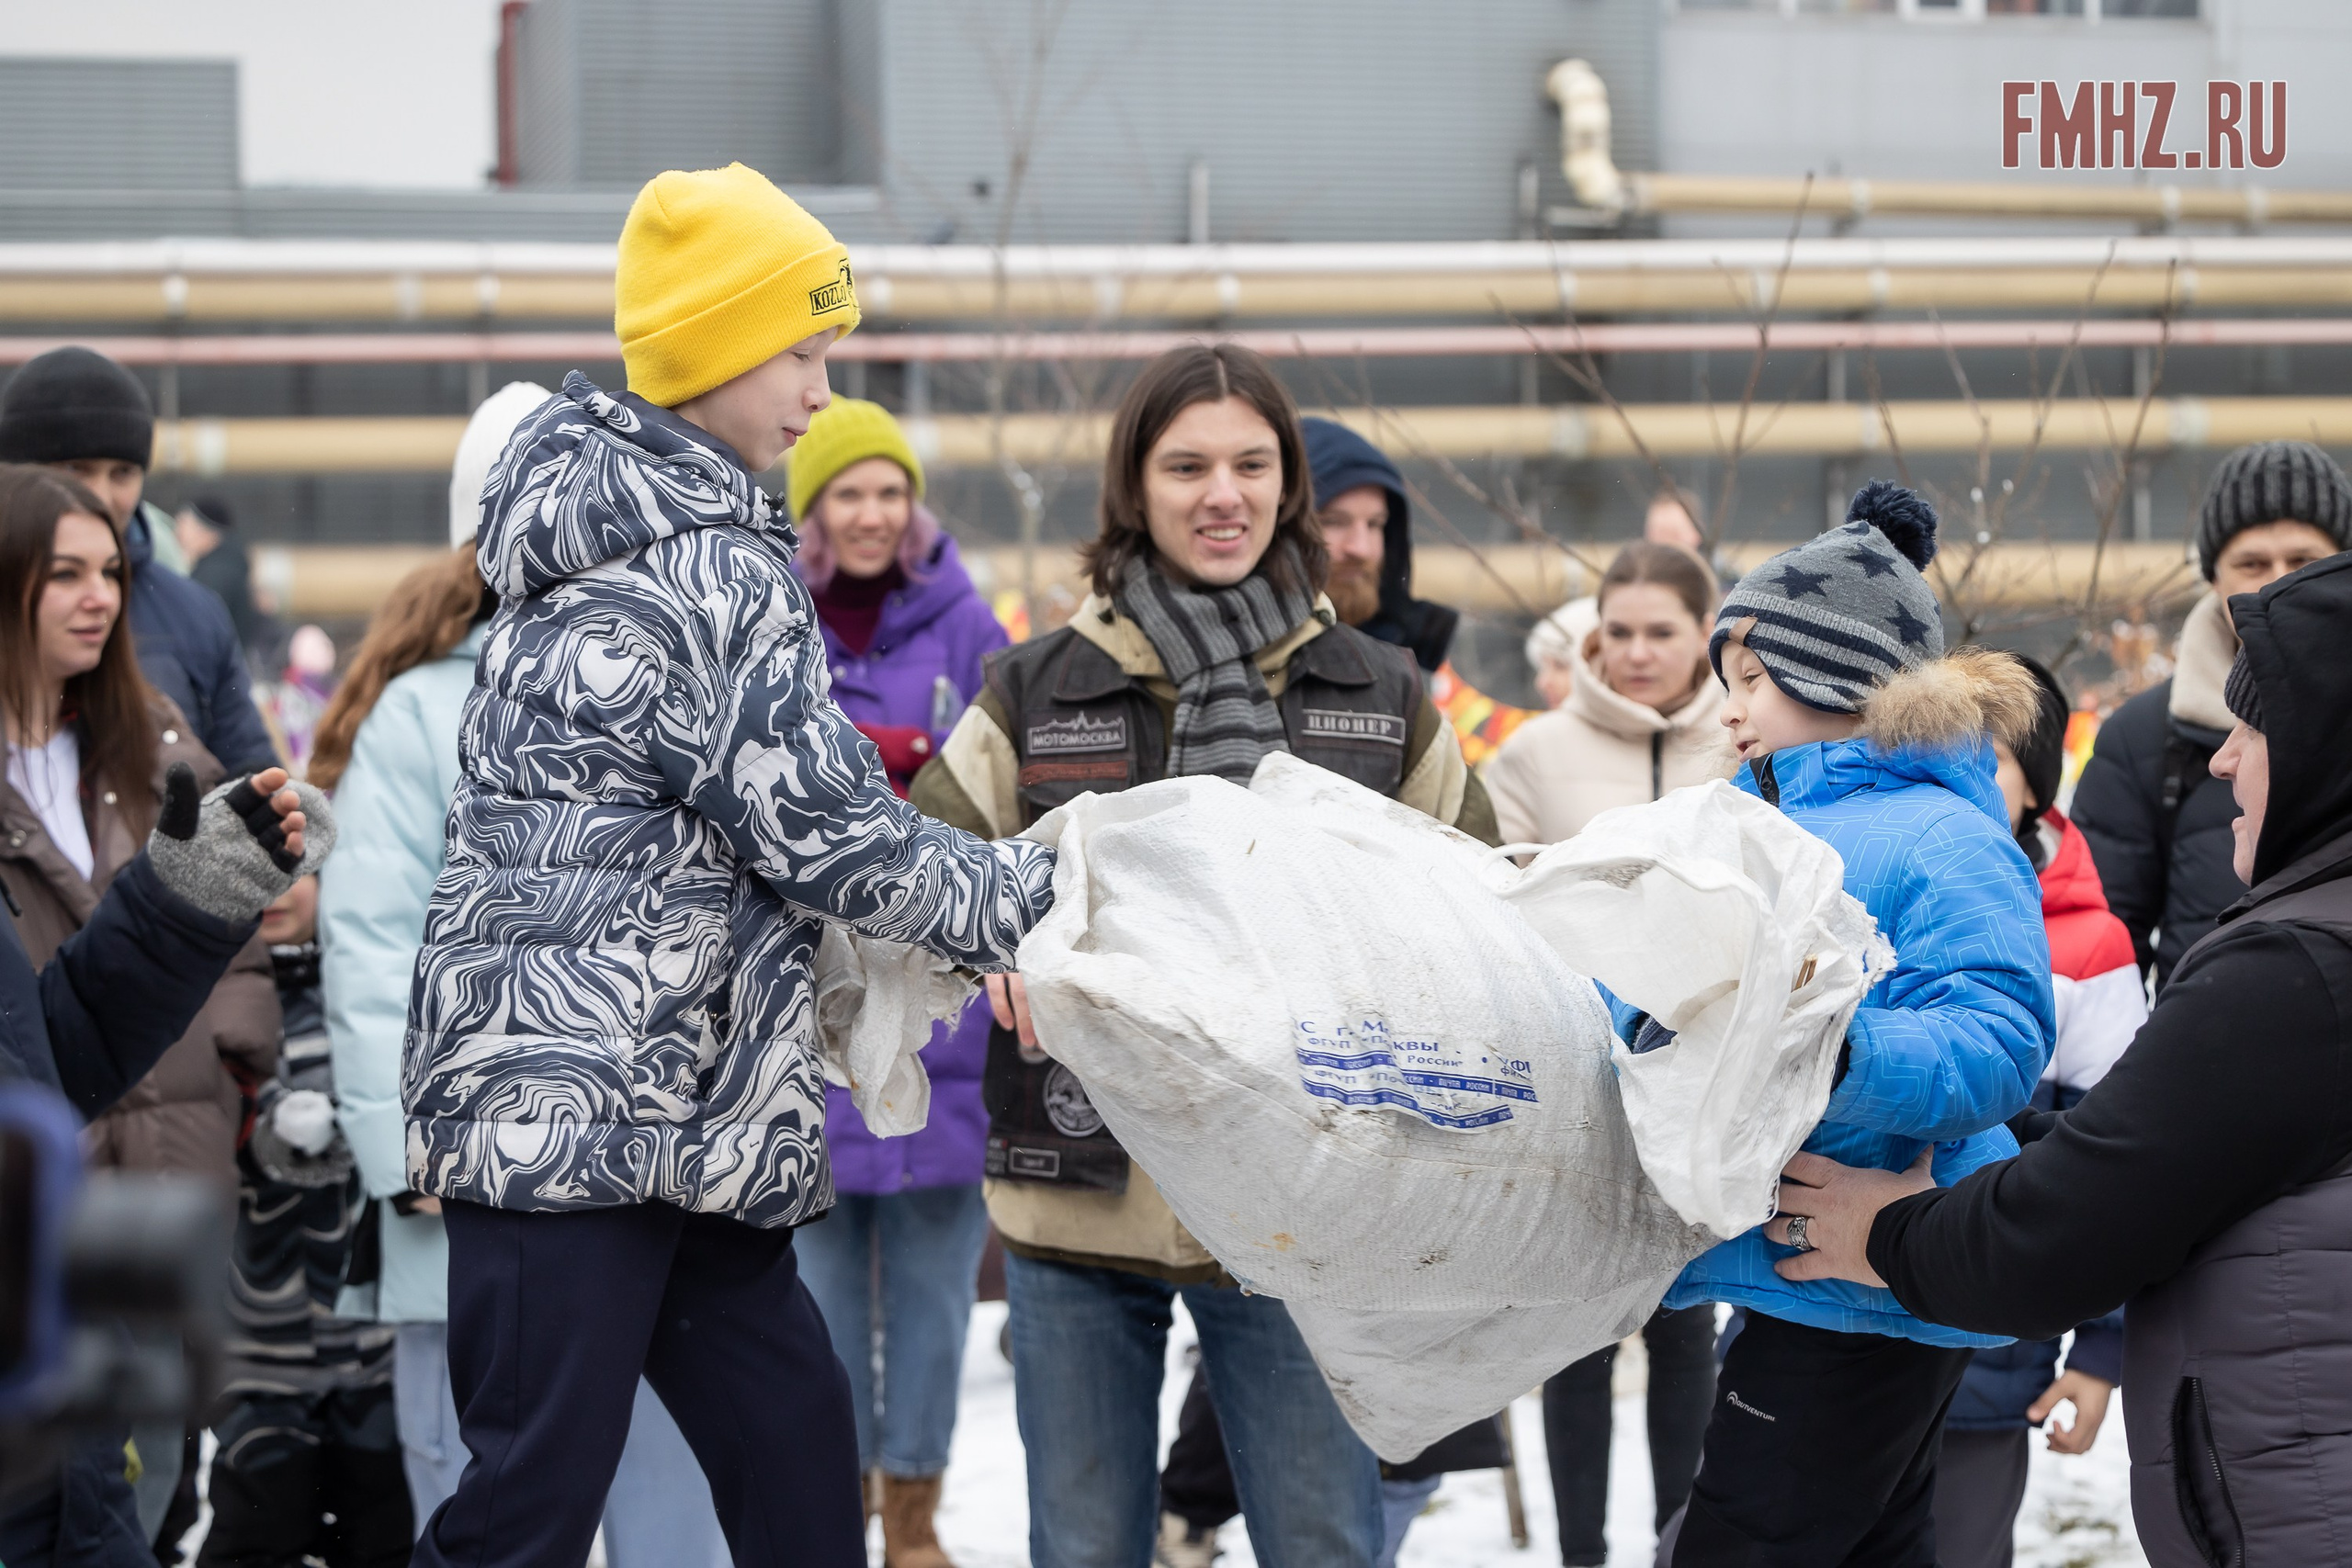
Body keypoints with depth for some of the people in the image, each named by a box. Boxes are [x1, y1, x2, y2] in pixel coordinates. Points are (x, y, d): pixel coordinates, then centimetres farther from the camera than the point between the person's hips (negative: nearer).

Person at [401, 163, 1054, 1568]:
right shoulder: (709, 571, -14)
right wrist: (1040, 902, -2)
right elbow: (821, 827, -13)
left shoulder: (592, 527, 17)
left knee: (795, 1450, 10)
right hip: (577, 1115, -10)